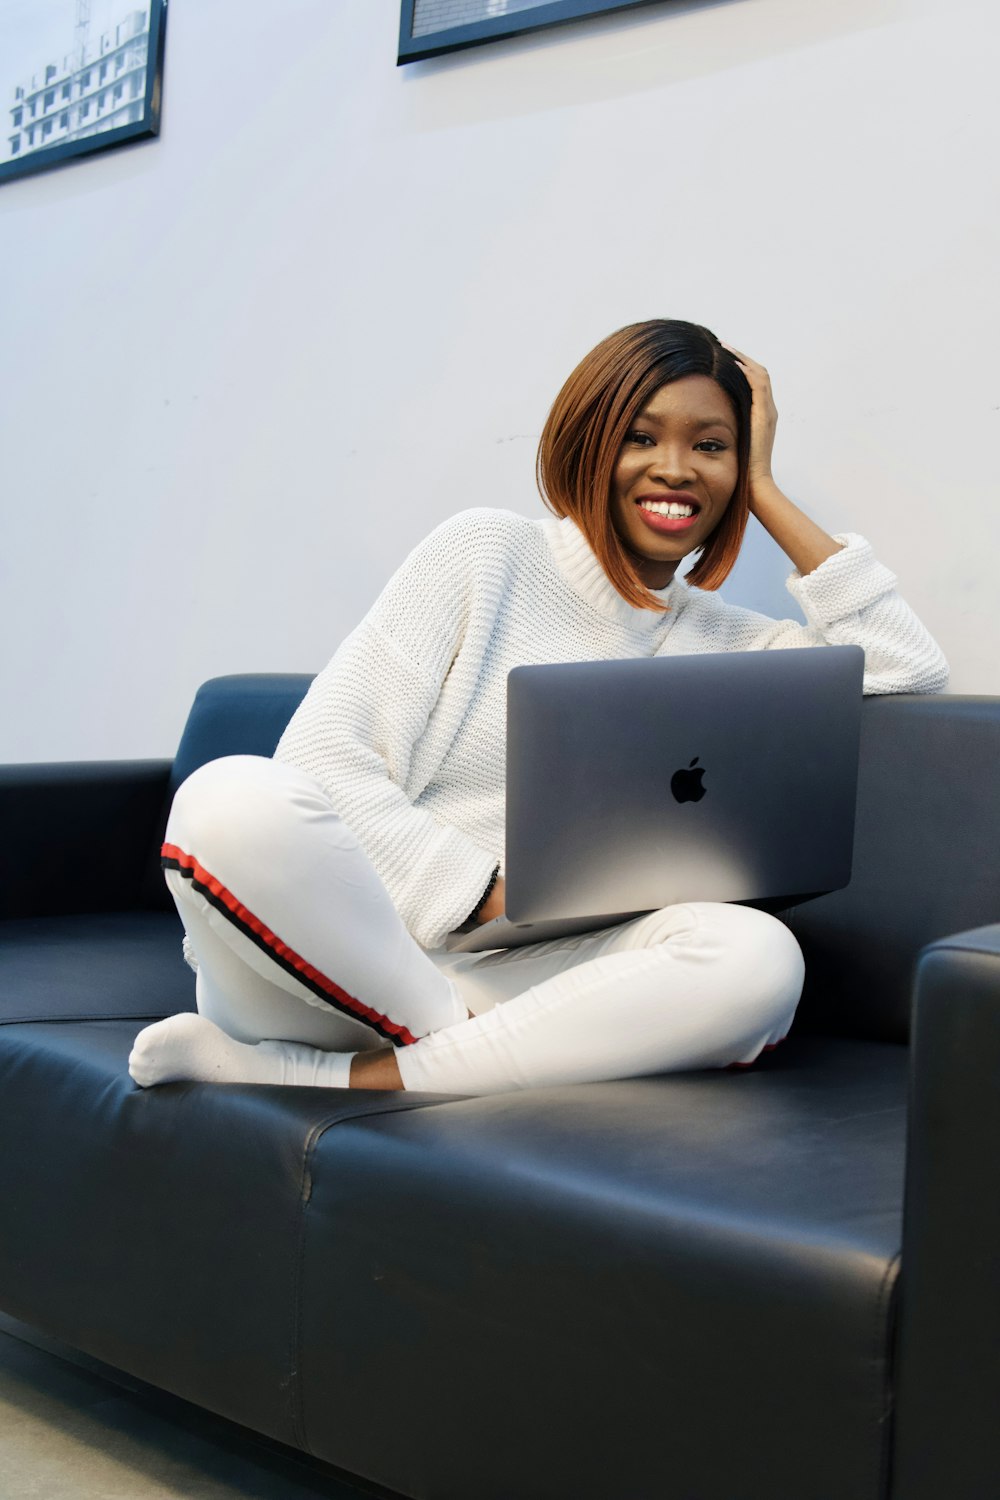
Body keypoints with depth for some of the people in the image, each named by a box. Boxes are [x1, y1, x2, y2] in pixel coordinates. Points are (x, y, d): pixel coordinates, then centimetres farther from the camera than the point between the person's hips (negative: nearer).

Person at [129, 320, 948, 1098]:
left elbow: (909, 666, 3)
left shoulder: (721, 641, 17)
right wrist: (492, 896, -15)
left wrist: (768, 493, 8)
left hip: (510, 985, 3)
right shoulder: (488, 551, 4)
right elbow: (323, 752, -5)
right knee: (233, 801, -34)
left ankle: (331, 1078, -25)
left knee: (759, 959, -28)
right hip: (345, 942, -2)